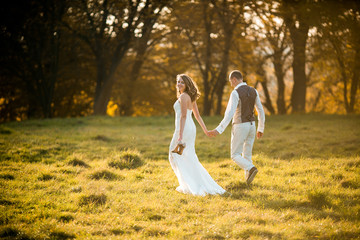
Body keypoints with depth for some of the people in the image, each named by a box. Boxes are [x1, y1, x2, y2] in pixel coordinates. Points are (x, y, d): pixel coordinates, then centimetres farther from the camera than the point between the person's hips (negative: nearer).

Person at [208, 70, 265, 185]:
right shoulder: (253, 91, 5)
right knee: (247, 156, 16)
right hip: (251, 125, 7)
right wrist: (261, 129, 22)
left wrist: (219, 130, -30)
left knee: (236, 156, 2)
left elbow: (230, 113, -27)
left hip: (240, 127, -7)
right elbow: (261, 111, 11)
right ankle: (247, 180, 10)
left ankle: (250, 169, -25)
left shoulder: (235, 93, -17)